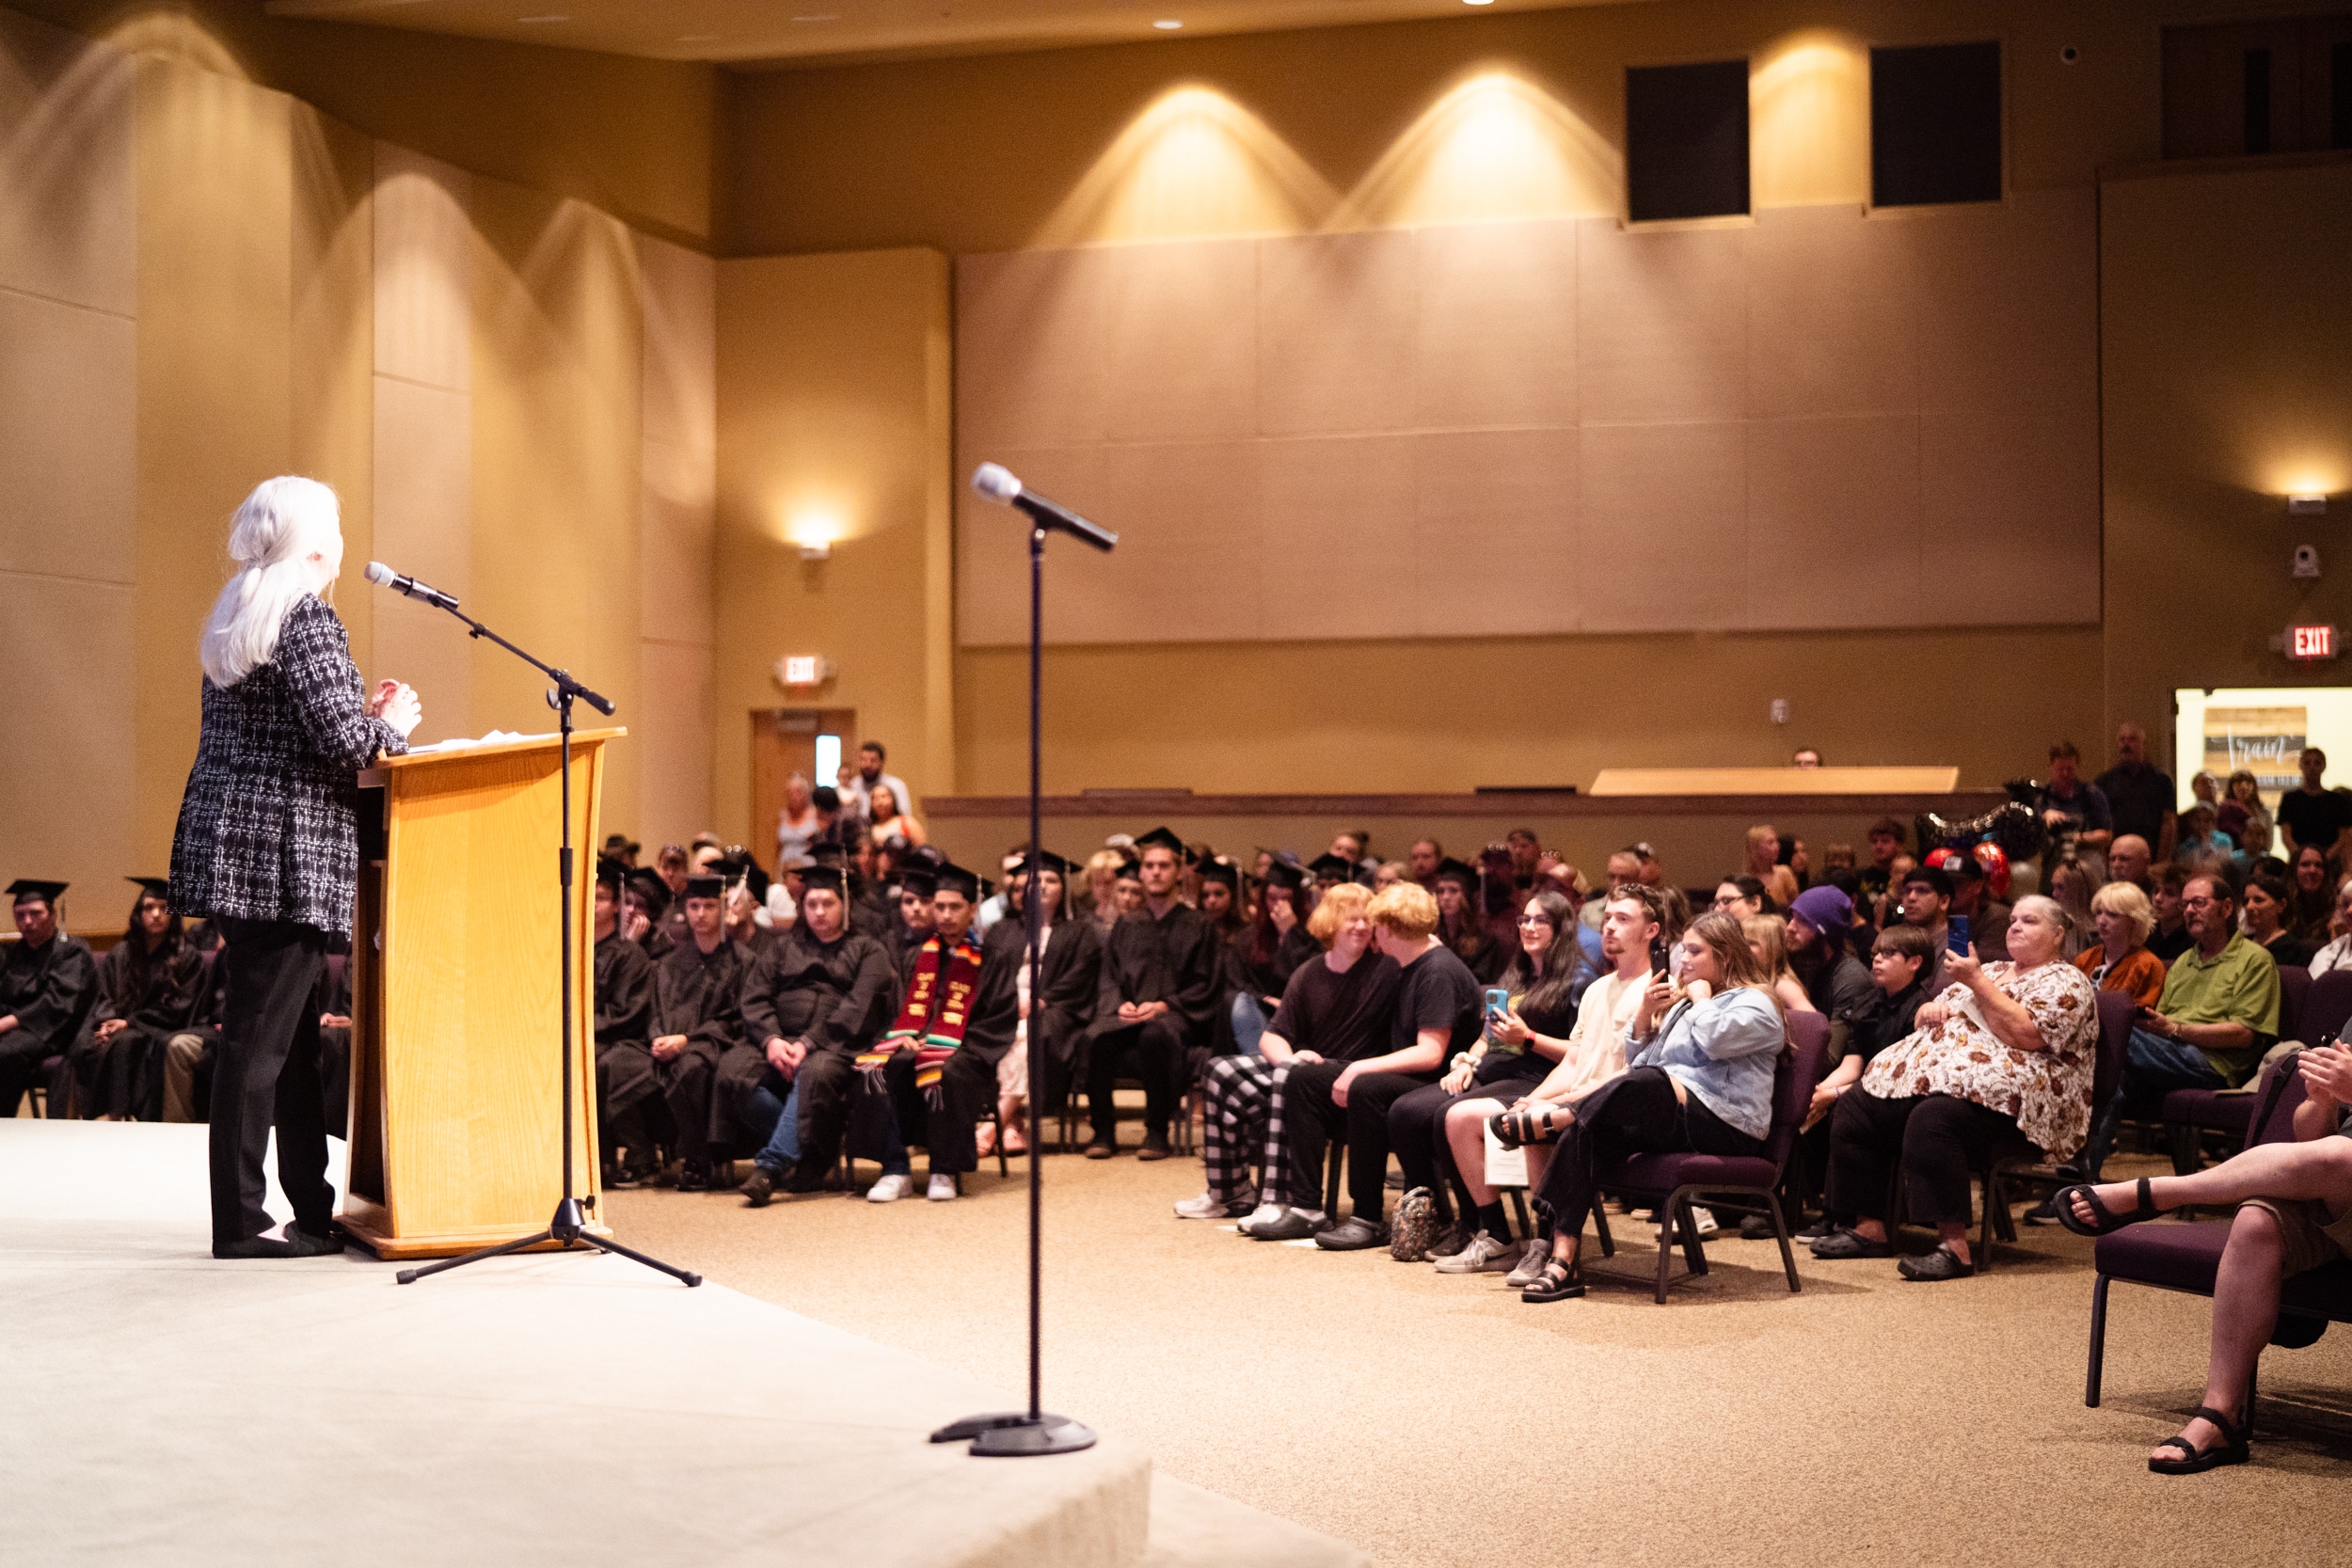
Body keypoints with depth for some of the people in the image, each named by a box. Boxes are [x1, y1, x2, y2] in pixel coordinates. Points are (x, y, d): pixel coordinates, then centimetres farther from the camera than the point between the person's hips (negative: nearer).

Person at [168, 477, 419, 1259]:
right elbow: (341, 739, -19)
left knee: (292, 1034, 13)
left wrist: (361, 711, 17)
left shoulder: (233, 620, 17)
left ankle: (312, 1214, 18)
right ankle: (239, 1222, -2)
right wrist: (392, 723, 0)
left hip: (229, 838, 9)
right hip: (282, 850, -9)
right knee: (261, 1034, -6)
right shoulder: (306, 618, -11)